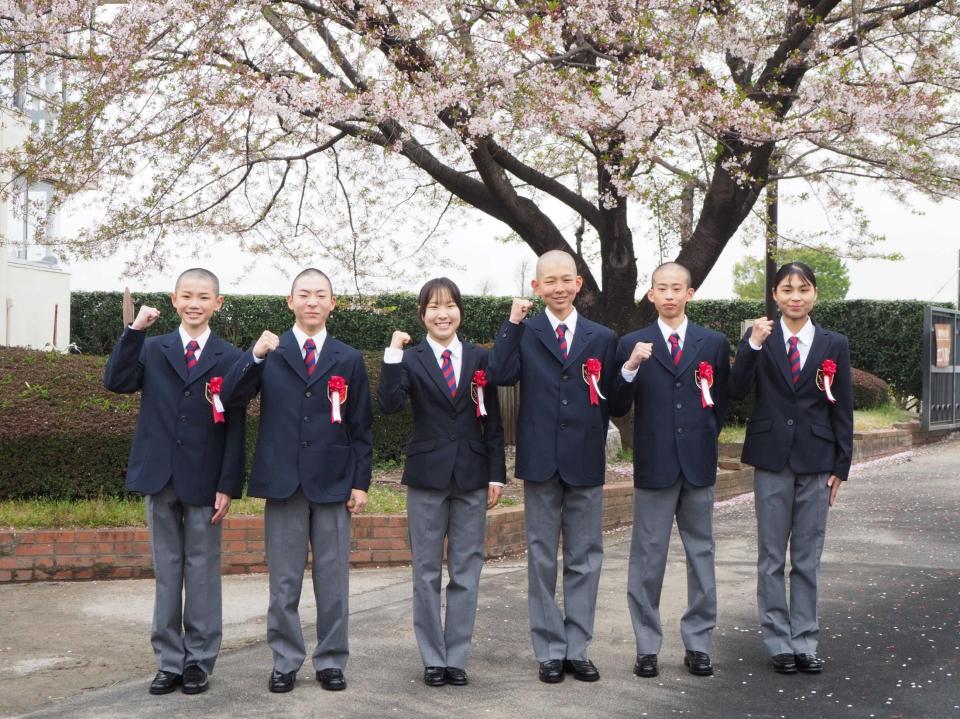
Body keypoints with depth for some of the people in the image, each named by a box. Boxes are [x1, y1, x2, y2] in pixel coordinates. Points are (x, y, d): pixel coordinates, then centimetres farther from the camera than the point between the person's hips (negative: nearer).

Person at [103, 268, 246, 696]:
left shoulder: (229, 358, 0)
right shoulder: (152, 349, 7)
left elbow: (236, 428, -2)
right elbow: (115, 382, -10)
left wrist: (228, 486, -7)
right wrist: (134, 331, -13)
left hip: (203, 481, -2)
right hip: (159, 478, 2)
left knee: (202, 571, 6)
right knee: (166, 571, 9)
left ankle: (199, 660, 15)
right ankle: (169, 661, 17)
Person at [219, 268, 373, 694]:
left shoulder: (349, 360, 7)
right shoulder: (270, 353, 5)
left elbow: (360, 427, 7)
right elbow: (231, 394, -9)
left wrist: (361, 481, 1)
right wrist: (254, 356, -24)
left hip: (333, 483, 1)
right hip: (283, 481, 0)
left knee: (333, 581, 6)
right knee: (283, 582, 6)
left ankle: (331, 661, 16)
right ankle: (285, 662, 16)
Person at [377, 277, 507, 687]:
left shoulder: (479, 359, 5)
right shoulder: (411, 360, 0)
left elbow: (492, 422, 6)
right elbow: (389, 404, -17)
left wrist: (496, 474, 2)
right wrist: (393, 356, -21)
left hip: (472, 476, 2)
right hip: (427, 476, -1)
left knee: (466, 571, 6)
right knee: (427, 572, 5)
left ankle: (457, 657, 15)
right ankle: (433, 658, 15)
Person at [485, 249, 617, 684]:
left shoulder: (602, 338, 8)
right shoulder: (523, 333, 2)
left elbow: (612, 401, 7)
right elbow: (499, 375, -16)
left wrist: (597, 443, -6)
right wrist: (513, 323, -15)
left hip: (586, 462, 2)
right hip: (541, 461, -2)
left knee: (585, 558, 7)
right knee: (542, 559, 6)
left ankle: (577, 649, 17)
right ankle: (550, 652, 15)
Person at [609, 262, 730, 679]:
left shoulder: (714, 343, 6)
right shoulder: (633, 344, 1)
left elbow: (722, 403, 14)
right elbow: (617, 409, -4)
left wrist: (704, 439, 6)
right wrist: (629, 368, -18)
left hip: (699, 464, 2)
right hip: (654, 465, -2)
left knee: (701, 555, 8)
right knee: (648, 558, 4)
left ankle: (698, 644, 18)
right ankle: (647, 647, 12)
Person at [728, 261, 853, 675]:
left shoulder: (834, 345, 4)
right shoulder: (759, 339, 1)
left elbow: (842, 411, 6)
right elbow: (737, 391, -12)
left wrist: (841, 466, 2)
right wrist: (753, 345, -24)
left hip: (816, 462, 1)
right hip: (772, 460, -1)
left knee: (808, 558, 7)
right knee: (771, 557, 6)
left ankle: (805, 642, 16)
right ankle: (779, 643, 15)